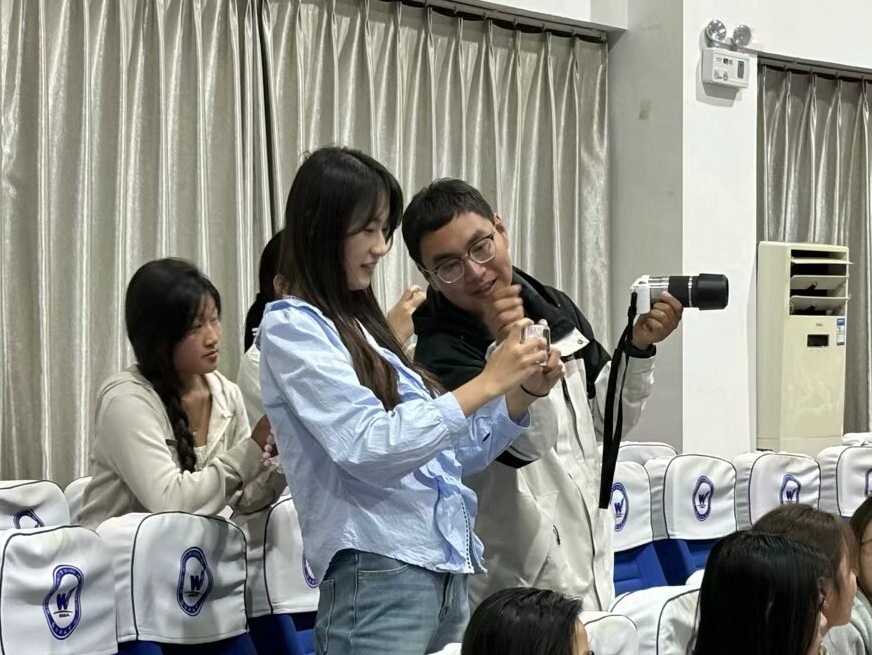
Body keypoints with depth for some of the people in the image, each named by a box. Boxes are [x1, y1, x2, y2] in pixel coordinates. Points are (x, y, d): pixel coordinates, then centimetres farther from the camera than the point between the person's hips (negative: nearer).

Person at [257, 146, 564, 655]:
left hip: (445, 571, 8)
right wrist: (487, 384, -16)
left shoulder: (362, 324, 16)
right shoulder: (291, 327, -7)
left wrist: (522, 394, 4)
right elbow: (368, 448, -20)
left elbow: (442, 453, 17)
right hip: (378, 575, -8)